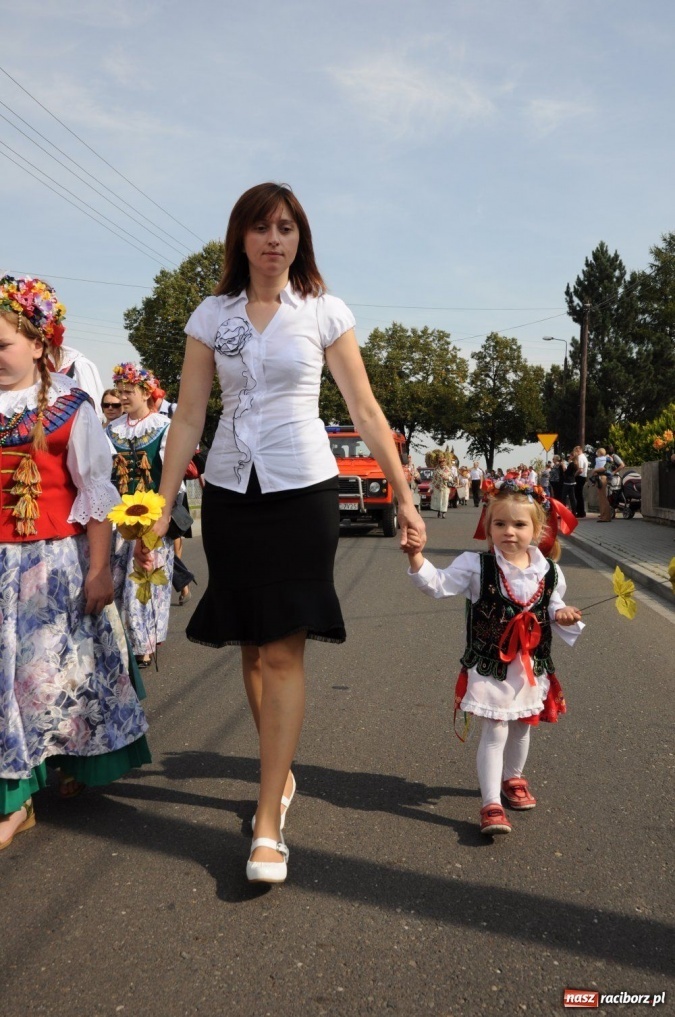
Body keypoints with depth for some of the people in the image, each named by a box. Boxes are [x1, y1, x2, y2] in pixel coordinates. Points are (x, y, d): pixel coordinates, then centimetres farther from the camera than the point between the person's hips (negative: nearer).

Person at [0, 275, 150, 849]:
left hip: (56, 561, -3)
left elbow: (95, 493, -4)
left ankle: (79, 764, 26)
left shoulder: (70, 407, -4)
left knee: (62, 668, 4)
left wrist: (100, 568, -7)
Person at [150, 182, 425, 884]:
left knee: (283, 651, -7)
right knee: (251, 649, 10)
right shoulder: (212, 314, 7)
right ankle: (281, 774, 30)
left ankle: (268, 823, -2)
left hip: (301, 491, -2)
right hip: (230, 492, 3)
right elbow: (188, 417, 5)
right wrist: (161, 508, 0)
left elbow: (366, 412, 1)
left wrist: (404, 496, -2)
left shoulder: (324, 312, 2)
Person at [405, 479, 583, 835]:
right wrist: (416, 557, -38)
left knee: (521, 728, 21)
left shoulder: (549, 572, -2)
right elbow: (438, 584, -22)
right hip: (489, 667, -4)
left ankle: (513, 778, 47)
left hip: (532, 667, 5)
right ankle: (491, 805, 6)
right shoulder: (476, 566, -15)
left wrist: (562, 616, -9)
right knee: (494, 733, -4)